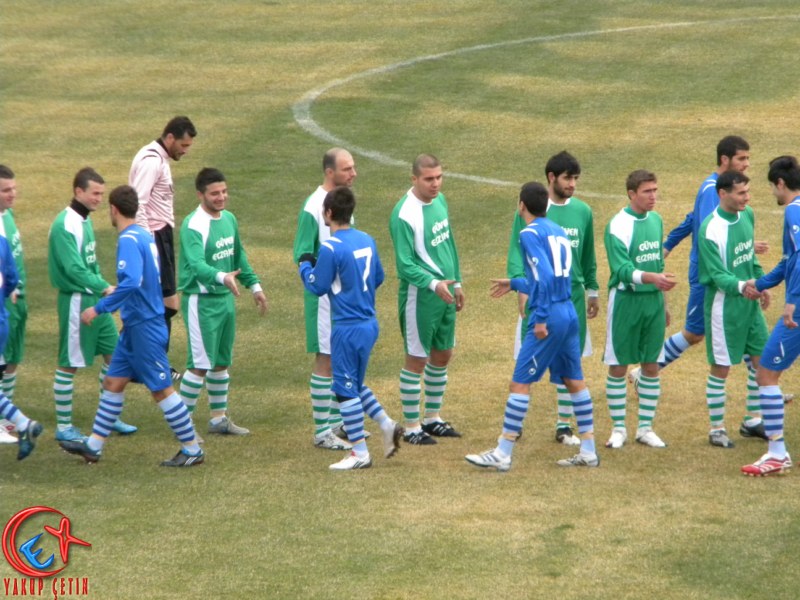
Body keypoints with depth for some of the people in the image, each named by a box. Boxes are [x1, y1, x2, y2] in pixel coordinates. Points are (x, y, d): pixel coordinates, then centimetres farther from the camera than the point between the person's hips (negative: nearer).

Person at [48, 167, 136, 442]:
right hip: (75, 302, -9)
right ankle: (63, 427, 8)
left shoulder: (85, 220, 11)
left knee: (114, 354, 12)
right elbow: (75, 269, -25)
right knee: (69, 364, -1)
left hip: (96, 299, 9)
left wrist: (101, 288, 8)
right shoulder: (65, 226, -18)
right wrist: (105, 287, -31)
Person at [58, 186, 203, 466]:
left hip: (145, 327, -10)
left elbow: (132, 281, -32)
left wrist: (100, 308, -27)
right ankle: (93, 445, 17)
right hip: (136, 325, 10)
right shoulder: (145, 235, 10)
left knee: (161, 389, -2)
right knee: (113, 382, 12)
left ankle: (192, 450, 4)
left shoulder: (129, 240, -19)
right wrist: (117, 292, 33)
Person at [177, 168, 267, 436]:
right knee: (200, 364, -9)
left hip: (225, 298, 8)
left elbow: (239, 256, 22)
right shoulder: (193, 226, -19)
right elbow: (196, 265, -33)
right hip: (201, 301, -8)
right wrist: (222, 277, -49)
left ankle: (219, 418, 26)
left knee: (222, 362, 15)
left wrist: (254, 285, 23)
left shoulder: (229, 219, 8)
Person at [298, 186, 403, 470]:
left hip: (347, 328, -8)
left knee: (345, 389, 1)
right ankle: (387, 426, 12)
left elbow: (317, 286, -10)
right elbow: (378, 278, 15)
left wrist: (305, 265, 8)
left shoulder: (331, 248, -17)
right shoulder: (367, 241, 6)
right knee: (355, 384, 22)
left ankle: (360, 453, 3)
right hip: (369, 324, 8)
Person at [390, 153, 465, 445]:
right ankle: (411, 427, 8)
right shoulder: (404, 215, -20)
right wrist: (433, 284, -33)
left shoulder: (439, 200, 7)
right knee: (416, 360, 0)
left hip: (445, 293, 8)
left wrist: (456, 282, 20)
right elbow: (405, 265, -21)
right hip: (419, 297, -8)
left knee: (442, 355, 15)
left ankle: (433, 418, 29)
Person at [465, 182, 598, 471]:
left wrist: (540, 318, -19)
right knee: (574, 381, 14)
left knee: (520, 382, -4)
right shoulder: (558, 231, 16)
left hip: (550, 317, -8)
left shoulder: (530, 233, -9)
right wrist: (514, 284, 36)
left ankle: (502, 454, -3)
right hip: (569, 313, 9)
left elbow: (545, 277, -20)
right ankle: (588, 451, 17)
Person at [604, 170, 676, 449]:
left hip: (653, 301, 6)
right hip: (625, 300, -6)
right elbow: (622, 269, -23)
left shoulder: (655, 220, 8)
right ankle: (618, 428, 12)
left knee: (651, 366, 7)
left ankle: (645, 428, 16)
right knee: (618, 366, 2)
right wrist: (651, 277, -39)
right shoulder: (618, 226, -14)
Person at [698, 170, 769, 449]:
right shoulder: (710, 230, -21)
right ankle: (716, 428, 13)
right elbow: (718, 275, -24)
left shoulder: (747, 215, 2)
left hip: (749, 301, 7)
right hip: (723, 304, -7)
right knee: (721, 367, 1)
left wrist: (761, 284, 19)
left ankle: (753, 418, 25)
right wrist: (740, 286, -41)